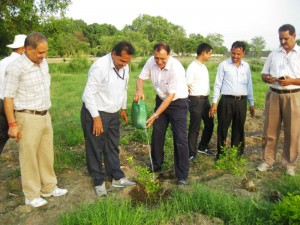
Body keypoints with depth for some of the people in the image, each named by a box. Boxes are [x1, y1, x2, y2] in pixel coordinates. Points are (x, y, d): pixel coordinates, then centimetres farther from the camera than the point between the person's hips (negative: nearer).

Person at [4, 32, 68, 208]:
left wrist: (46, 113, 16)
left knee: (47, 154, 17)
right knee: (29, 157, 6)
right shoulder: (16, 67, -16)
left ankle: (49, 188, 33)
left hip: (45, 116, 7)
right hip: (28, 118, -7)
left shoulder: (43, 62, 4)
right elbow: (8, 97, -12)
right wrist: (12, 124, -13)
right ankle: (32, 195, 22)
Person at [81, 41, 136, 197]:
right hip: (95, 113, -7)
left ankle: (117, 178, 31)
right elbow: (89, 94, -22)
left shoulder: (124, 67, 0)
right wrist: (96, 118, -20)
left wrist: (123, 108, 18)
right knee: (95, 149, 7)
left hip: (113, 113, 7)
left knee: (112, 147, 17)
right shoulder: (100, 67, -24)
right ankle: (98, 182, 23)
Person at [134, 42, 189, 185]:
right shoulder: (151, 62, -13)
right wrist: (139, 90, -24)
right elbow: (141, 78, 0)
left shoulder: (176, 68, -30)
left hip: (178, 103, -6)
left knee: (180, 138, -8)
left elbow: (171, 96, -27)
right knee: (157, 134, 14)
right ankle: (156, 165, 34)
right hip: (161, 100, 6)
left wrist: (155, 115, -27)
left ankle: (182, 175, 3)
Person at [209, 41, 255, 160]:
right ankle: (220, 154, 15)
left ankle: (237, 154, 24)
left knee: (239, 129, 11)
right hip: (227, 101, -3)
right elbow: (217, 84, -2)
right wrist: (214, 103, -7)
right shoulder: (223, 65, -2)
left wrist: (251, 103, 14)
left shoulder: (246, 66, 9)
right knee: (222, 128, 2)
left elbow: (249, 85, 15)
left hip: (241, 101, 4)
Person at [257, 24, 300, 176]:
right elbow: (263, 74, 13)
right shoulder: (273, 54, 11)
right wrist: (267, 78, -10)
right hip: (274, 95, 3)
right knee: (270, 130, 7)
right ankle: (267, 160, 19)